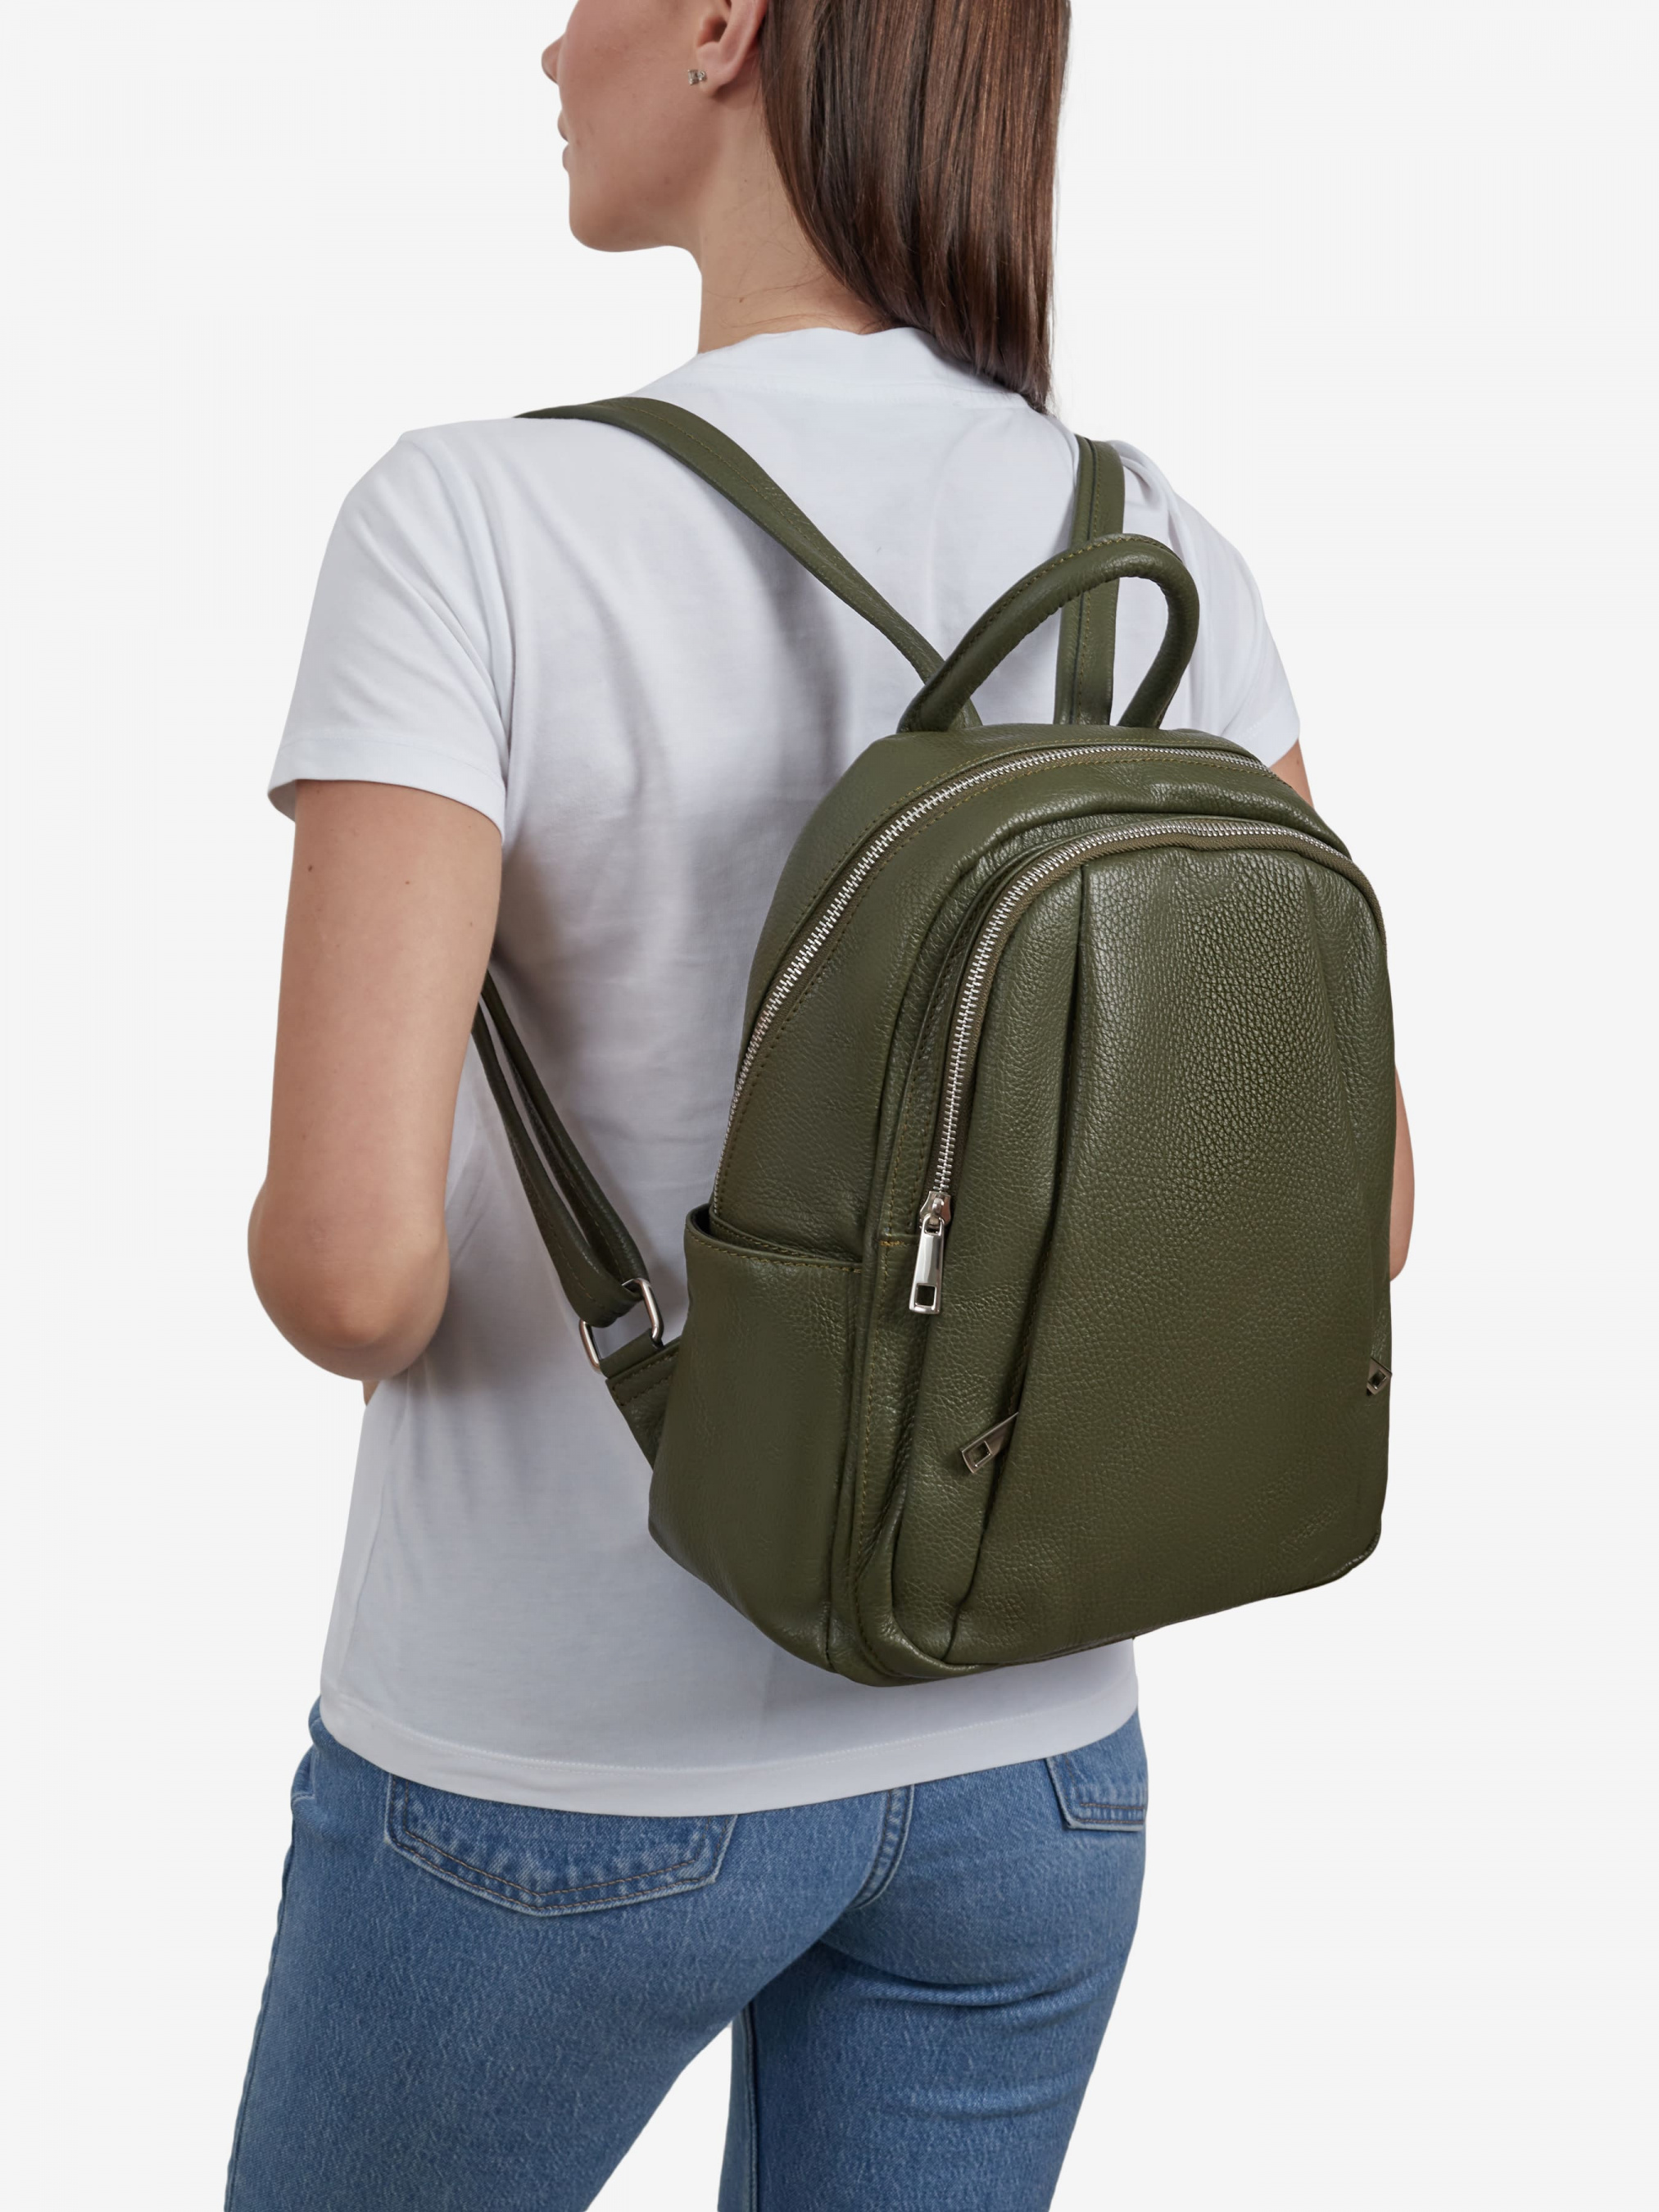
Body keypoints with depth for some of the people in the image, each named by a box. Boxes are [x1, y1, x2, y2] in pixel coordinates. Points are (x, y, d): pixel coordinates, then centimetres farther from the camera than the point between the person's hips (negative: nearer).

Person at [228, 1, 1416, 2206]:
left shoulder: (469, 528, -22)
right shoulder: (1150, 558, -8)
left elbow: (348, 1254, -29)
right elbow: (1350, 1201, -4)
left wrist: (362, 1303, -4)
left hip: (573, 1761, -4)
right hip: (1010, 1737, 4)